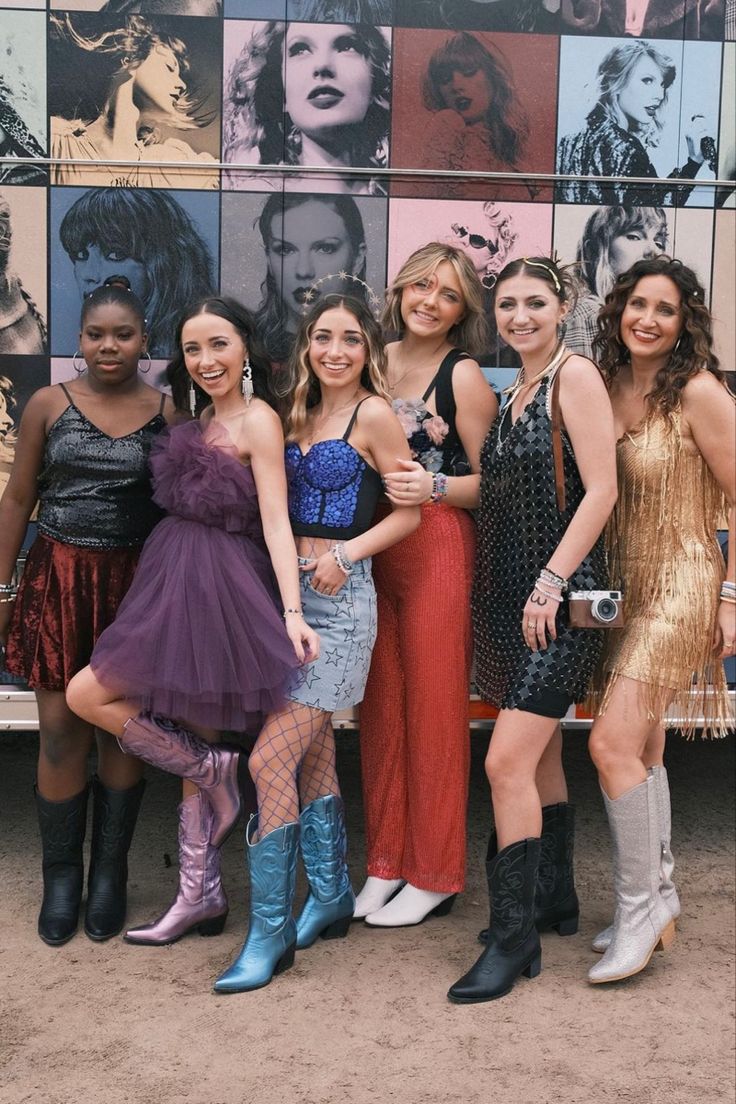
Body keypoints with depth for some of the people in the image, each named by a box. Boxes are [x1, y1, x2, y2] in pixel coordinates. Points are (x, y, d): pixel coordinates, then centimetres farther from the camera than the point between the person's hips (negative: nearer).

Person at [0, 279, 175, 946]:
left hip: (135, 583, 0)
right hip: (59, 579, 0)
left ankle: (109, 877, 21)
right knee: (61, 732, 1)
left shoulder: (166, 412, 2)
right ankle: (60, 880, 16)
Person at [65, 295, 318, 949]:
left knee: (87, 695, -7)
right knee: (192, 743, 11)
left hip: (220, 592, -8)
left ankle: (215, 772, 5)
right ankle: (201, 896, 21)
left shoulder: (258, 420, -9)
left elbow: (275, 520, -16)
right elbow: (186, 506, 12)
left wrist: (292, 612, -23)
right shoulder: (202, 421, 15)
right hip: (180, 587, 8)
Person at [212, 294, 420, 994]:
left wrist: (345, 552, -17)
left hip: (338, 598, -7)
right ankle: (331, 897, 29)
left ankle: (270, 933, -2)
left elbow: (410, 510, -5)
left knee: (269, 760, -12)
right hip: (289, 593, 7)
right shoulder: (300, 415, 15)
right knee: (312, 754, 14)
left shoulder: (372, 414, -6)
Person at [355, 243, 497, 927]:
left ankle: (434, 875, 14)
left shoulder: (464, 375, -4)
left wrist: (432, 488, -22)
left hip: (439, 549, -5)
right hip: (373, 545, 6)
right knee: (380, 702, 9)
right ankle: (385, 861, 23)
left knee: (434, 706, 1)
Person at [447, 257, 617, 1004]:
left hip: (560, 600, -8)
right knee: (540, 758, 16)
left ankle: (514, 939, -2)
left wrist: (551, 583, -19)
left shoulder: (575, 375, -8)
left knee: (507, 762, -12)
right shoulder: (516, 391, 16)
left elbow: (600, 489, -16)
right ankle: (555, 900, 30)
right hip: (512, 596, 8)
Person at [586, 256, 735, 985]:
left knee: (613, 744, -14)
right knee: (641, 750, 13)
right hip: (624, 586, 7)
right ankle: (658, 903, 28)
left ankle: (639, 910, 2)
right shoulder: (606, 387, 6)